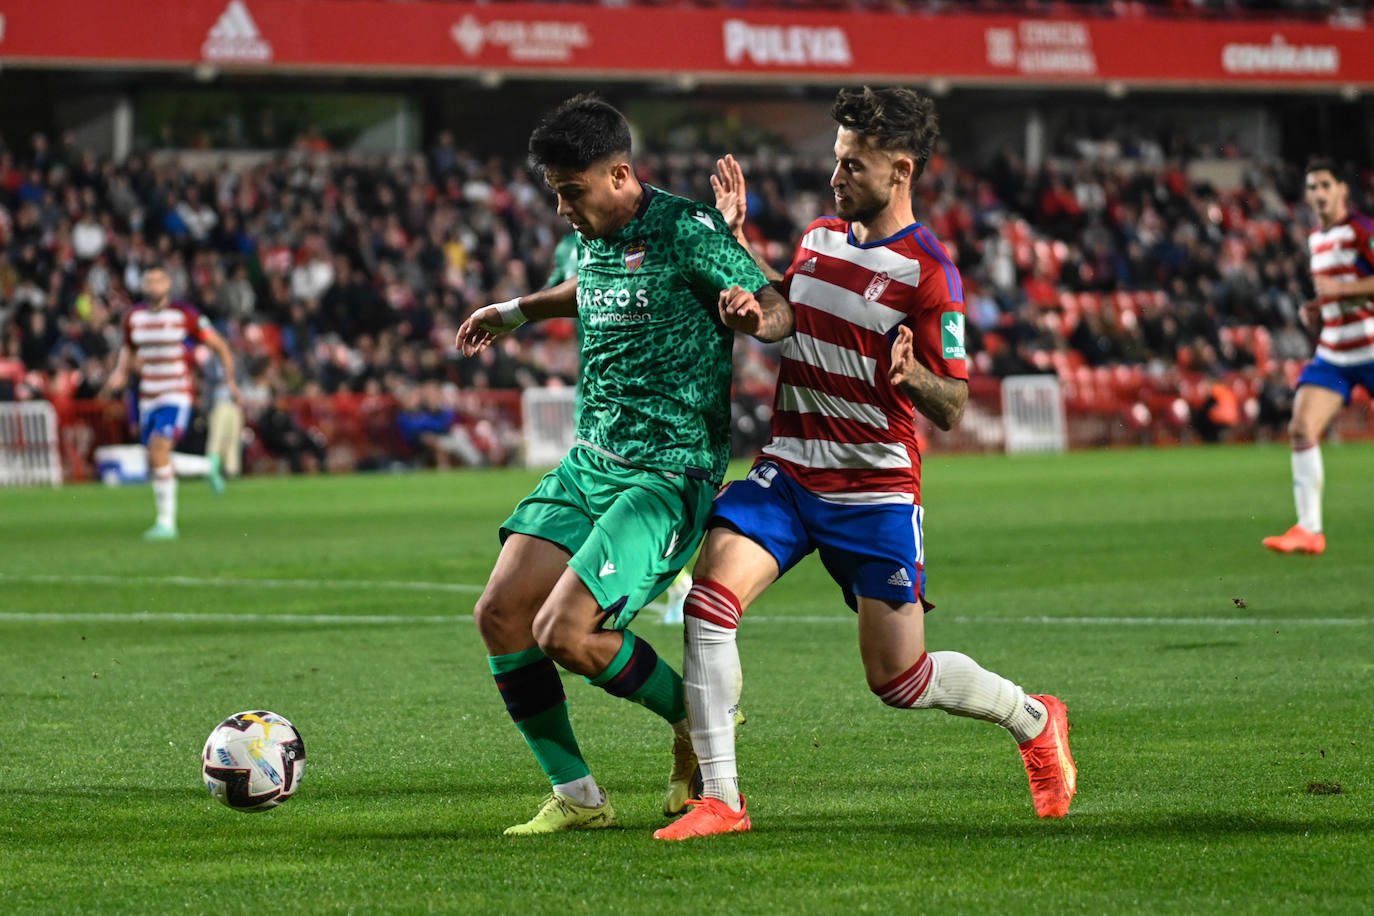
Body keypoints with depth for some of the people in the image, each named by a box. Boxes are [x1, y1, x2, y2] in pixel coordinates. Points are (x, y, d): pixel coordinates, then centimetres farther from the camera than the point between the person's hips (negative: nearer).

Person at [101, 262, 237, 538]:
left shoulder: (184, 315, -9)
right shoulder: (134, 317, 5)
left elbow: (220, 346, 0)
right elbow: (128, 348, 24)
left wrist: (230, 379, -9)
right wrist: (120, 373, 5)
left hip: (177, 397, -6)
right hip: (148, 399, 6)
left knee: (158, 452, -22)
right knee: (155, 464, 6)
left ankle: (166, 523, -13)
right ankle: (209, 466, 33)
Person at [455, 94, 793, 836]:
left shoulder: (685, 232, -14)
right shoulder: (596, 236, 10)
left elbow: (782, 315, -14)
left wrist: (752, 312, -36)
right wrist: (516, 311, 33)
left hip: (668, 474, -8)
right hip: (588, 463, 8)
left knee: (564, 632, -19)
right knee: (500, 611, -6)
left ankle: (697, 719, 8)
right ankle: (574, 795, 5)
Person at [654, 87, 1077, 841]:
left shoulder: (931, 275, -13)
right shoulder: (818, 240, 7)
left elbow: (951, 410, -14)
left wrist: (909, 376, -36)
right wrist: (733, 234, 15)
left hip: (876, 492, -5)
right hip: (787, 474, 5)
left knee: (899, 680, 1)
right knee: (709, 601, -18)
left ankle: (1033, 720, 31)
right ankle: (720, 798, -13)